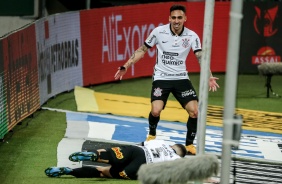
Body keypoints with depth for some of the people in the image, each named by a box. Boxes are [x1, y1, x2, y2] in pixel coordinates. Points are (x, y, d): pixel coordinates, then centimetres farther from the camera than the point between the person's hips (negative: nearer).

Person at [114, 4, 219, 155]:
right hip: (161, 77, -2)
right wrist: (125, 66, -5)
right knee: (156, 111, -18)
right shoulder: (158, 32, -10)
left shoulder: (192, 36, -7)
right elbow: (142, 50, 0)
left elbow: (201, 57, -11)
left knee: (195, 111, -10)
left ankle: (189, 144, 12)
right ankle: (152, 134, 16)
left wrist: (209, 77, -28)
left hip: (181, 78, 2)